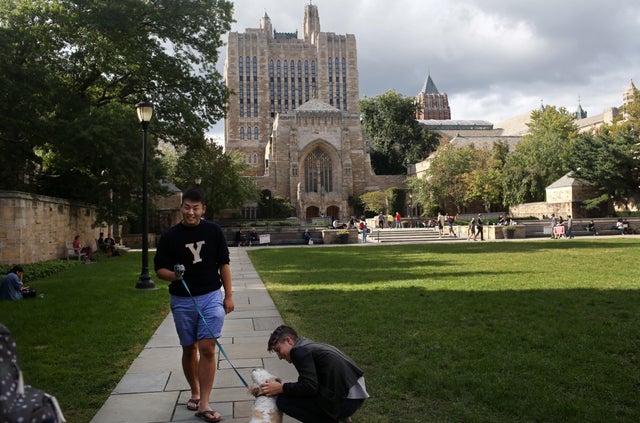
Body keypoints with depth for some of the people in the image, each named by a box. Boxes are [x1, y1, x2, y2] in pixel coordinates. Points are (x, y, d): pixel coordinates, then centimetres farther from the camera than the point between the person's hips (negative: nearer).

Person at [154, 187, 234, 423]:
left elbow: (223, 264, 6)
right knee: (189, 350, 12)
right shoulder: (170, 236, -2)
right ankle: (195, 392, 33)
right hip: (182, 300, 1)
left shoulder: (214, 231, 0)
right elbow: (160, 269, 1)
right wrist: (174, 275, -22)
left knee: (207, 349, -9)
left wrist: (228, 295, 4)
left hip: (211, 297, -1)